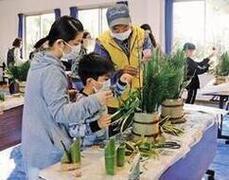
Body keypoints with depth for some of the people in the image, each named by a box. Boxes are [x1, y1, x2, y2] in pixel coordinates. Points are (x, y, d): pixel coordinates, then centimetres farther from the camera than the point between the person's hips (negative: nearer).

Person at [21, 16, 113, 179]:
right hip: (49, 147, -9)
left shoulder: (41, 62, 5)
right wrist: (93, 101, -31)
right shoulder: (51, 71, -24)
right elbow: (60, 113, -26)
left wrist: (66, 93, 8)